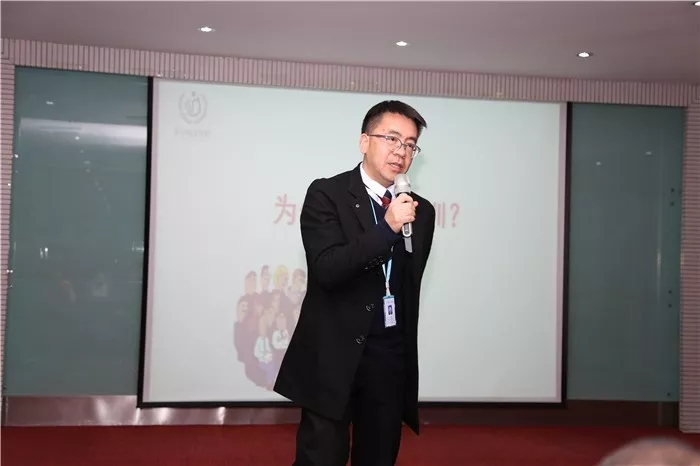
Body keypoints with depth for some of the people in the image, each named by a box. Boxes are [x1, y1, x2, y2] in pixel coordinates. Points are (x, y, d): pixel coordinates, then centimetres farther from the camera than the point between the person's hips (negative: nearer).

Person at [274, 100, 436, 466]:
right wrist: (387, 227, -26)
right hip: (334, 356, -4)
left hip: (392, 357, 5)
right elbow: (326, 270, -18)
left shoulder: (421, 211, 9)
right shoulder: (327, 194, -6)